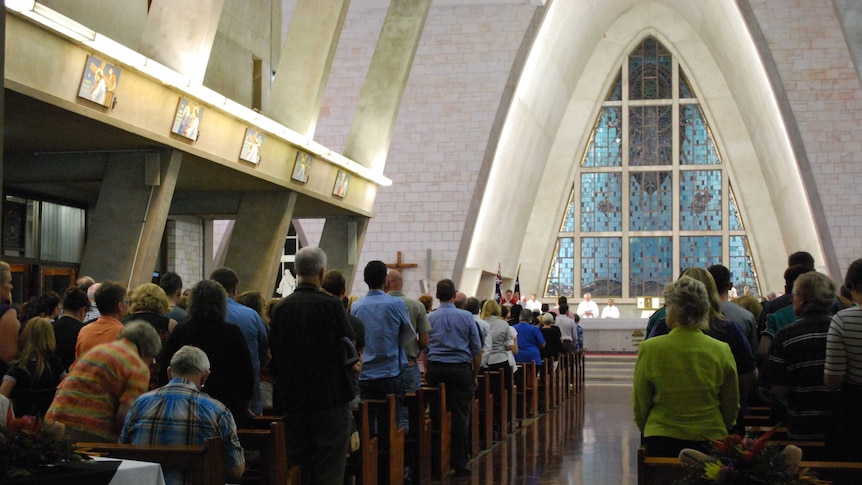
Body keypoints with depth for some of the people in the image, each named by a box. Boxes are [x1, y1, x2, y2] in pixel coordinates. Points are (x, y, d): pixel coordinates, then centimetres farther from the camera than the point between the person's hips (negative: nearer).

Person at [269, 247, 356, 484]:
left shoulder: (280, 307, 1)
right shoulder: (331, 305, -12)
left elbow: (274, 355, 6)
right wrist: (350, 366, 14)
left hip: (293, 399, 5)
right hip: (329, 397, -4)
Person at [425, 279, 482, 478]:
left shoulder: (429, 318, 3)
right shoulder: (466, 317, 1)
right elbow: (477, 349, 3)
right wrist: (475, 374, 12)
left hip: (436, 369, 2)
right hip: (461, 368, -1)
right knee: (460, 416, 0)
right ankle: (460, 463, 2)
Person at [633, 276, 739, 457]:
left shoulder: (649, 349, -7)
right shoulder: (721, 351, -3)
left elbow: (639, 405, 2)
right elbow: (732, 407, 7)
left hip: (661, 442, -1)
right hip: (710, 440, 1)